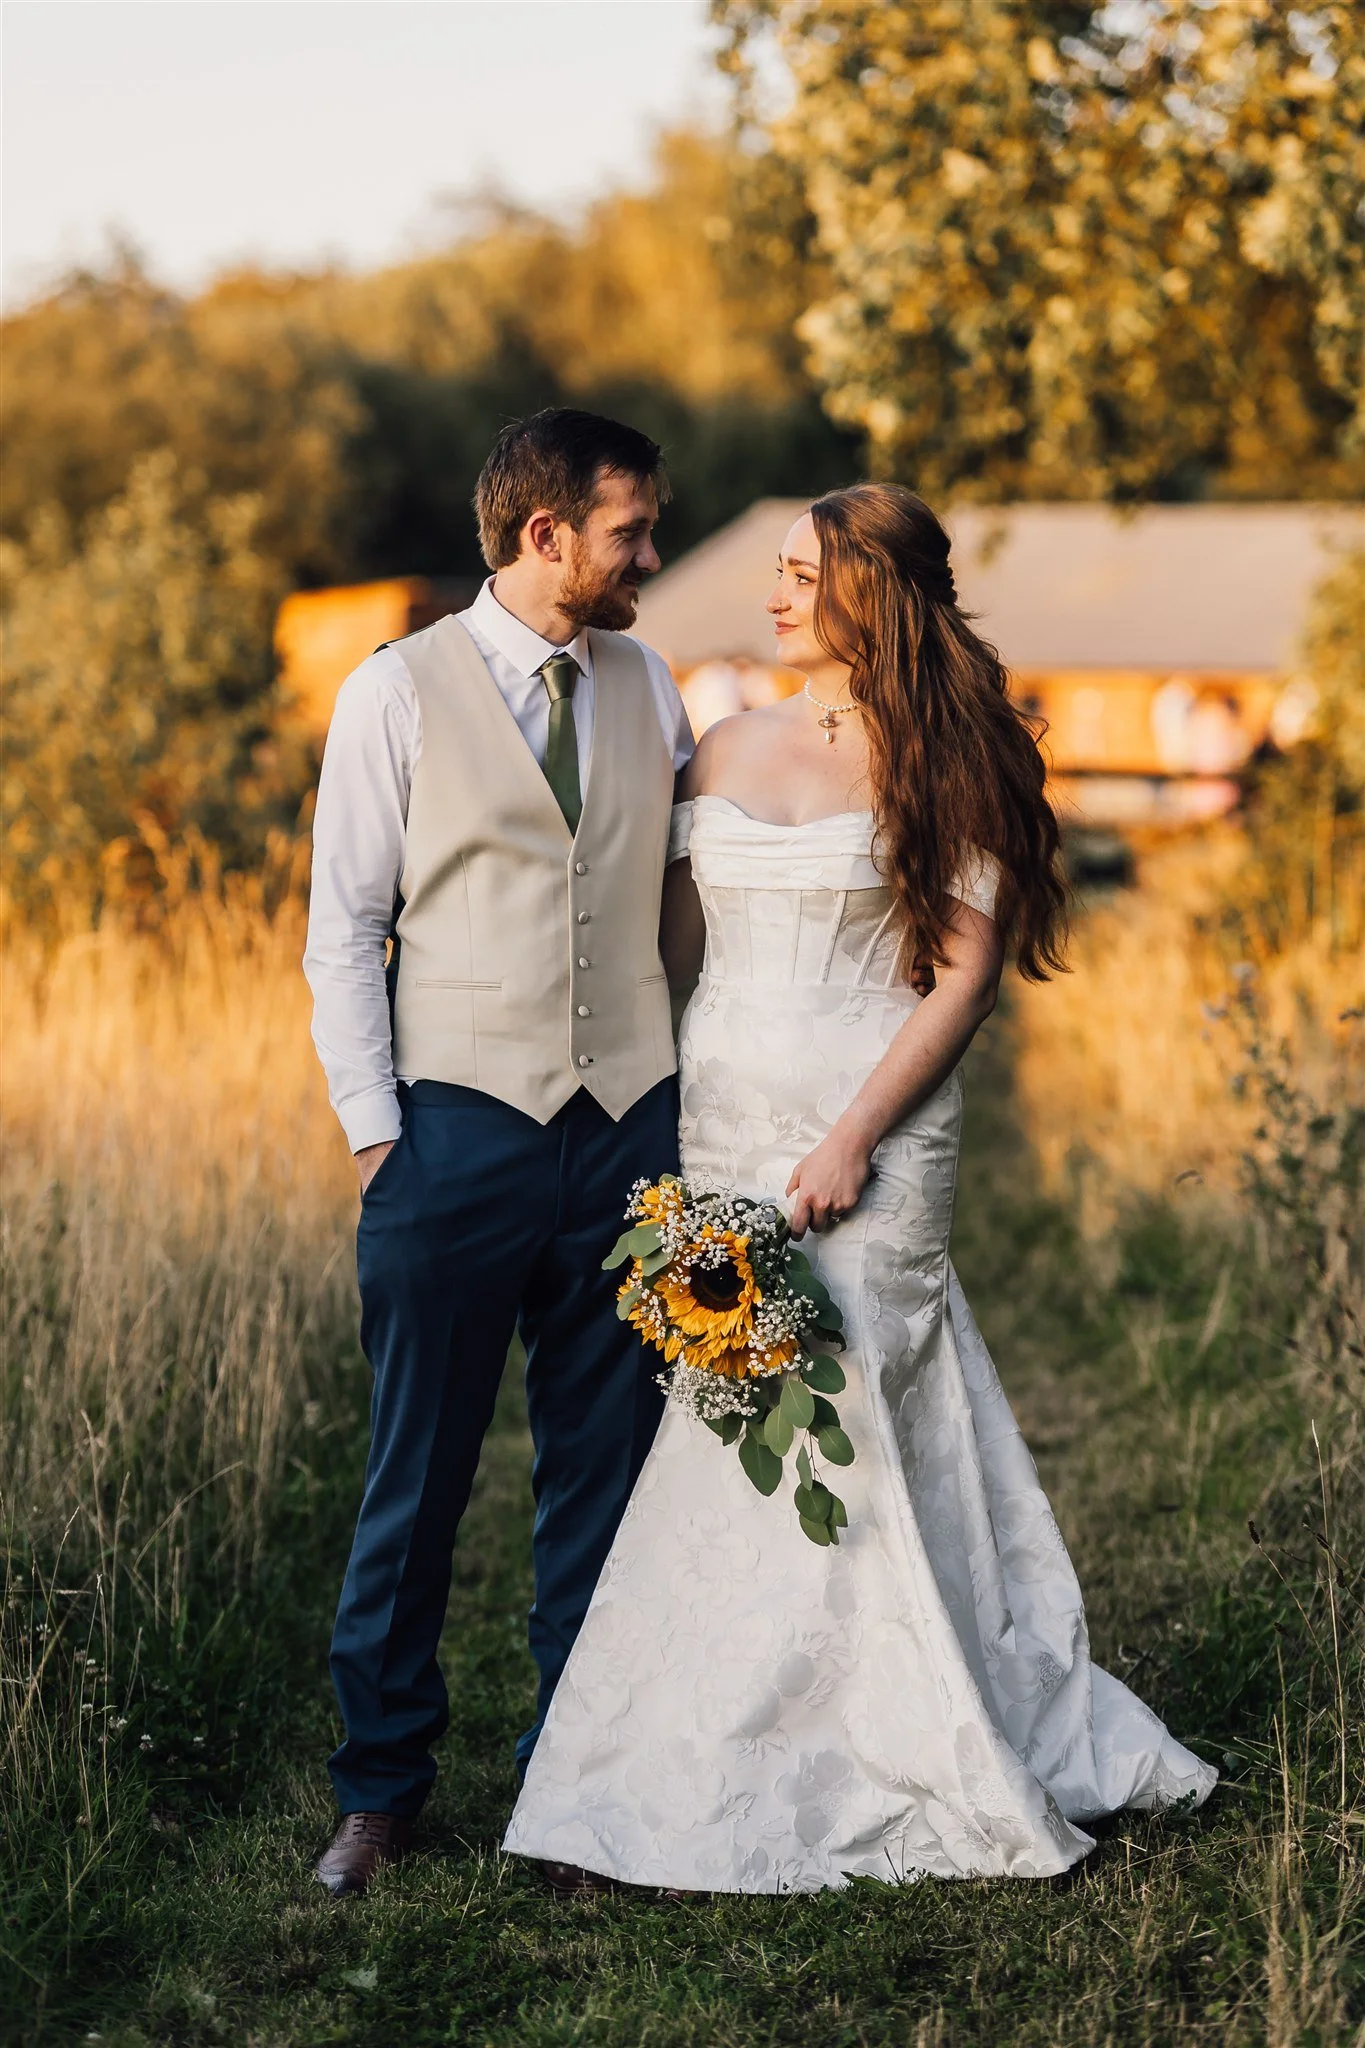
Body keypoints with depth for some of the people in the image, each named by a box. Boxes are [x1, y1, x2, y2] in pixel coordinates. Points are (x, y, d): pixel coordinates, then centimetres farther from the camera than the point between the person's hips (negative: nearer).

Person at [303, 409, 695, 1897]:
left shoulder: (649, 687, 12)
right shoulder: (398, 692, -1)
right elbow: (343, 932, -1)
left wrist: (699, 1109, 8)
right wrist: (377, 1133, -8)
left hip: (632, 1125, 4)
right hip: (462, 1126, -4)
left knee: (605, 1466, 8)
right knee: (419, 1474, 2)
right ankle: (380, 1786, 16)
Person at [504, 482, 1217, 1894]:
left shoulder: (941, 763, -2)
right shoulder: (725, 751, 13)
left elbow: (967, 976, -7)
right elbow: (671, 947, 15)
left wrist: (855, 1139, -14)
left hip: (869, 1130, -5)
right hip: (717, 1129, 5)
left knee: (834, 1429, -6)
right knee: (723, 1435, 4)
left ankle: (865, 1775, 7)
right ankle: (708, 1760, 15)